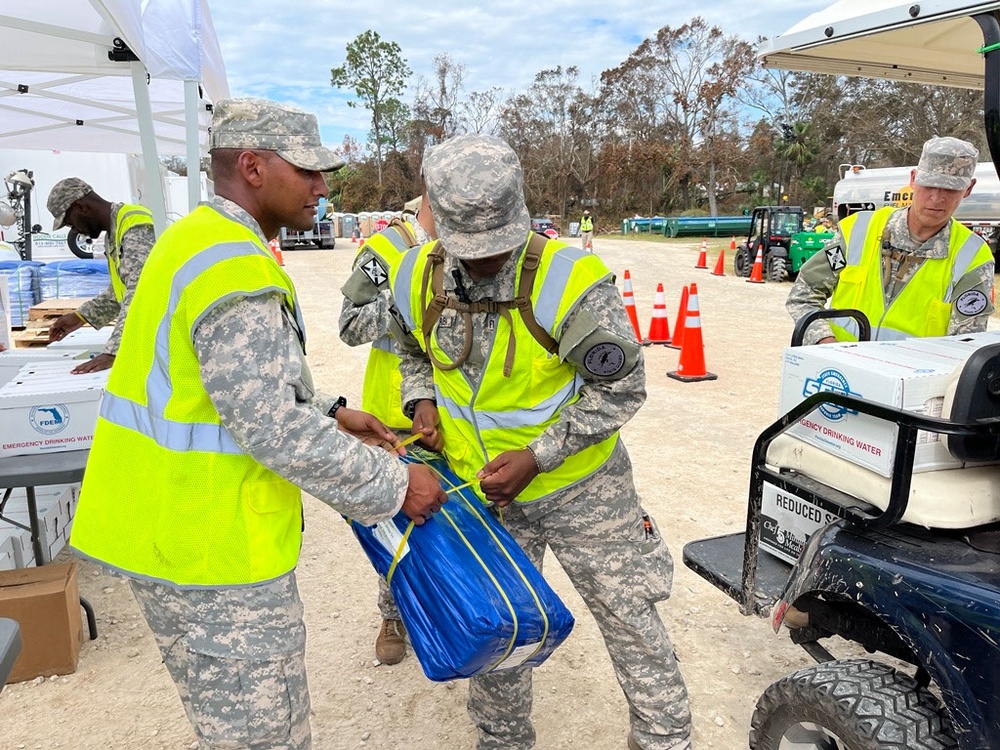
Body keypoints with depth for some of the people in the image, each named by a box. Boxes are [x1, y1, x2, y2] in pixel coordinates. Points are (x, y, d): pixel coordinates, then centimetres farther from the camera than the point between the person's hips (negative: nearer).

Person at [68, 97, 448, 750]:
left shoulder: (197, 239, 11)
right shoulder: (237, 270, -23)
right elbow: (274, 431, -26)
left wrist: (331, 414, 11)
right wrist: (393, 487, -16)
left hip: (167, 522, 10)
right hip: (213, 549, -10)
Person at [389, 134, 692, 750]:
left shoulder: (570, 280, -23)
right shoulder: (418, 278, -7)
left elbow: (621, 388, -16)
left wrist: (537, 456, -21)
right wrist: (422, 401, -7)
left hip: (582, 491, -4)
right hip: (481, 493, 4)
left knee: (633, 627, 9)